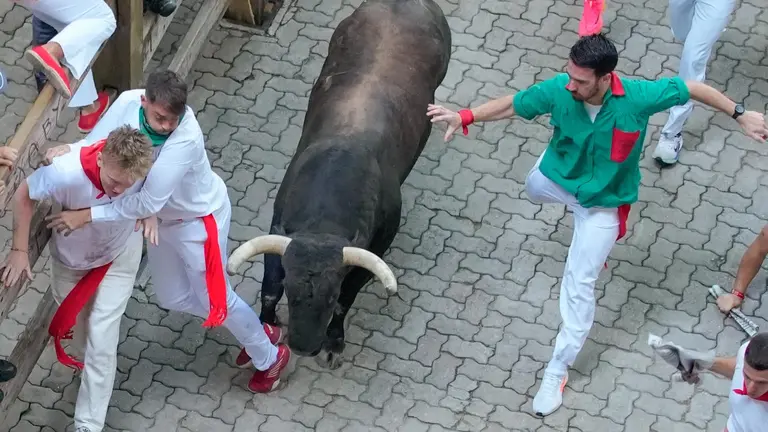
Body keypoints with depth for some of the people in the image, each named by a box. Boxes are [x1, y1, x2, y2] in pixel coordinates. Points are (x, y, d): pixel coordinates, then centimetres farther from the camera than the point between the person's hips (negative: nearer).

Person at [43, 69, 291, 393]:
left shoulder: (186, 138, -41)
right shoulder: (128, 102, -24)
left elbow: (148, 203, -40)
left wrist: (87, 215, -37)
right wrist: (68, 150, -34)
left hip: (199, 219, -7)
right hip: (164, 217, 7)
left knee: (215, 298, 10)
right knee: (172, 298, 21)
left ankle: (269, 357, 39)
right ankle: (257, 331, 42)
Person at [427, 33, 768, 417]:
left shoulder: (638, 97, -36)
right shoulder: (558, 90, -31)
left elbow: (693, 88, -19)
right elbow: (512, 105, -14)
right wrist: (464, 117, -23)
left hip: (604, 201, -3)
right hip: (556, 176, 4)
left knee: (578, 285, -4)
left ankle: (557, 371, 11)